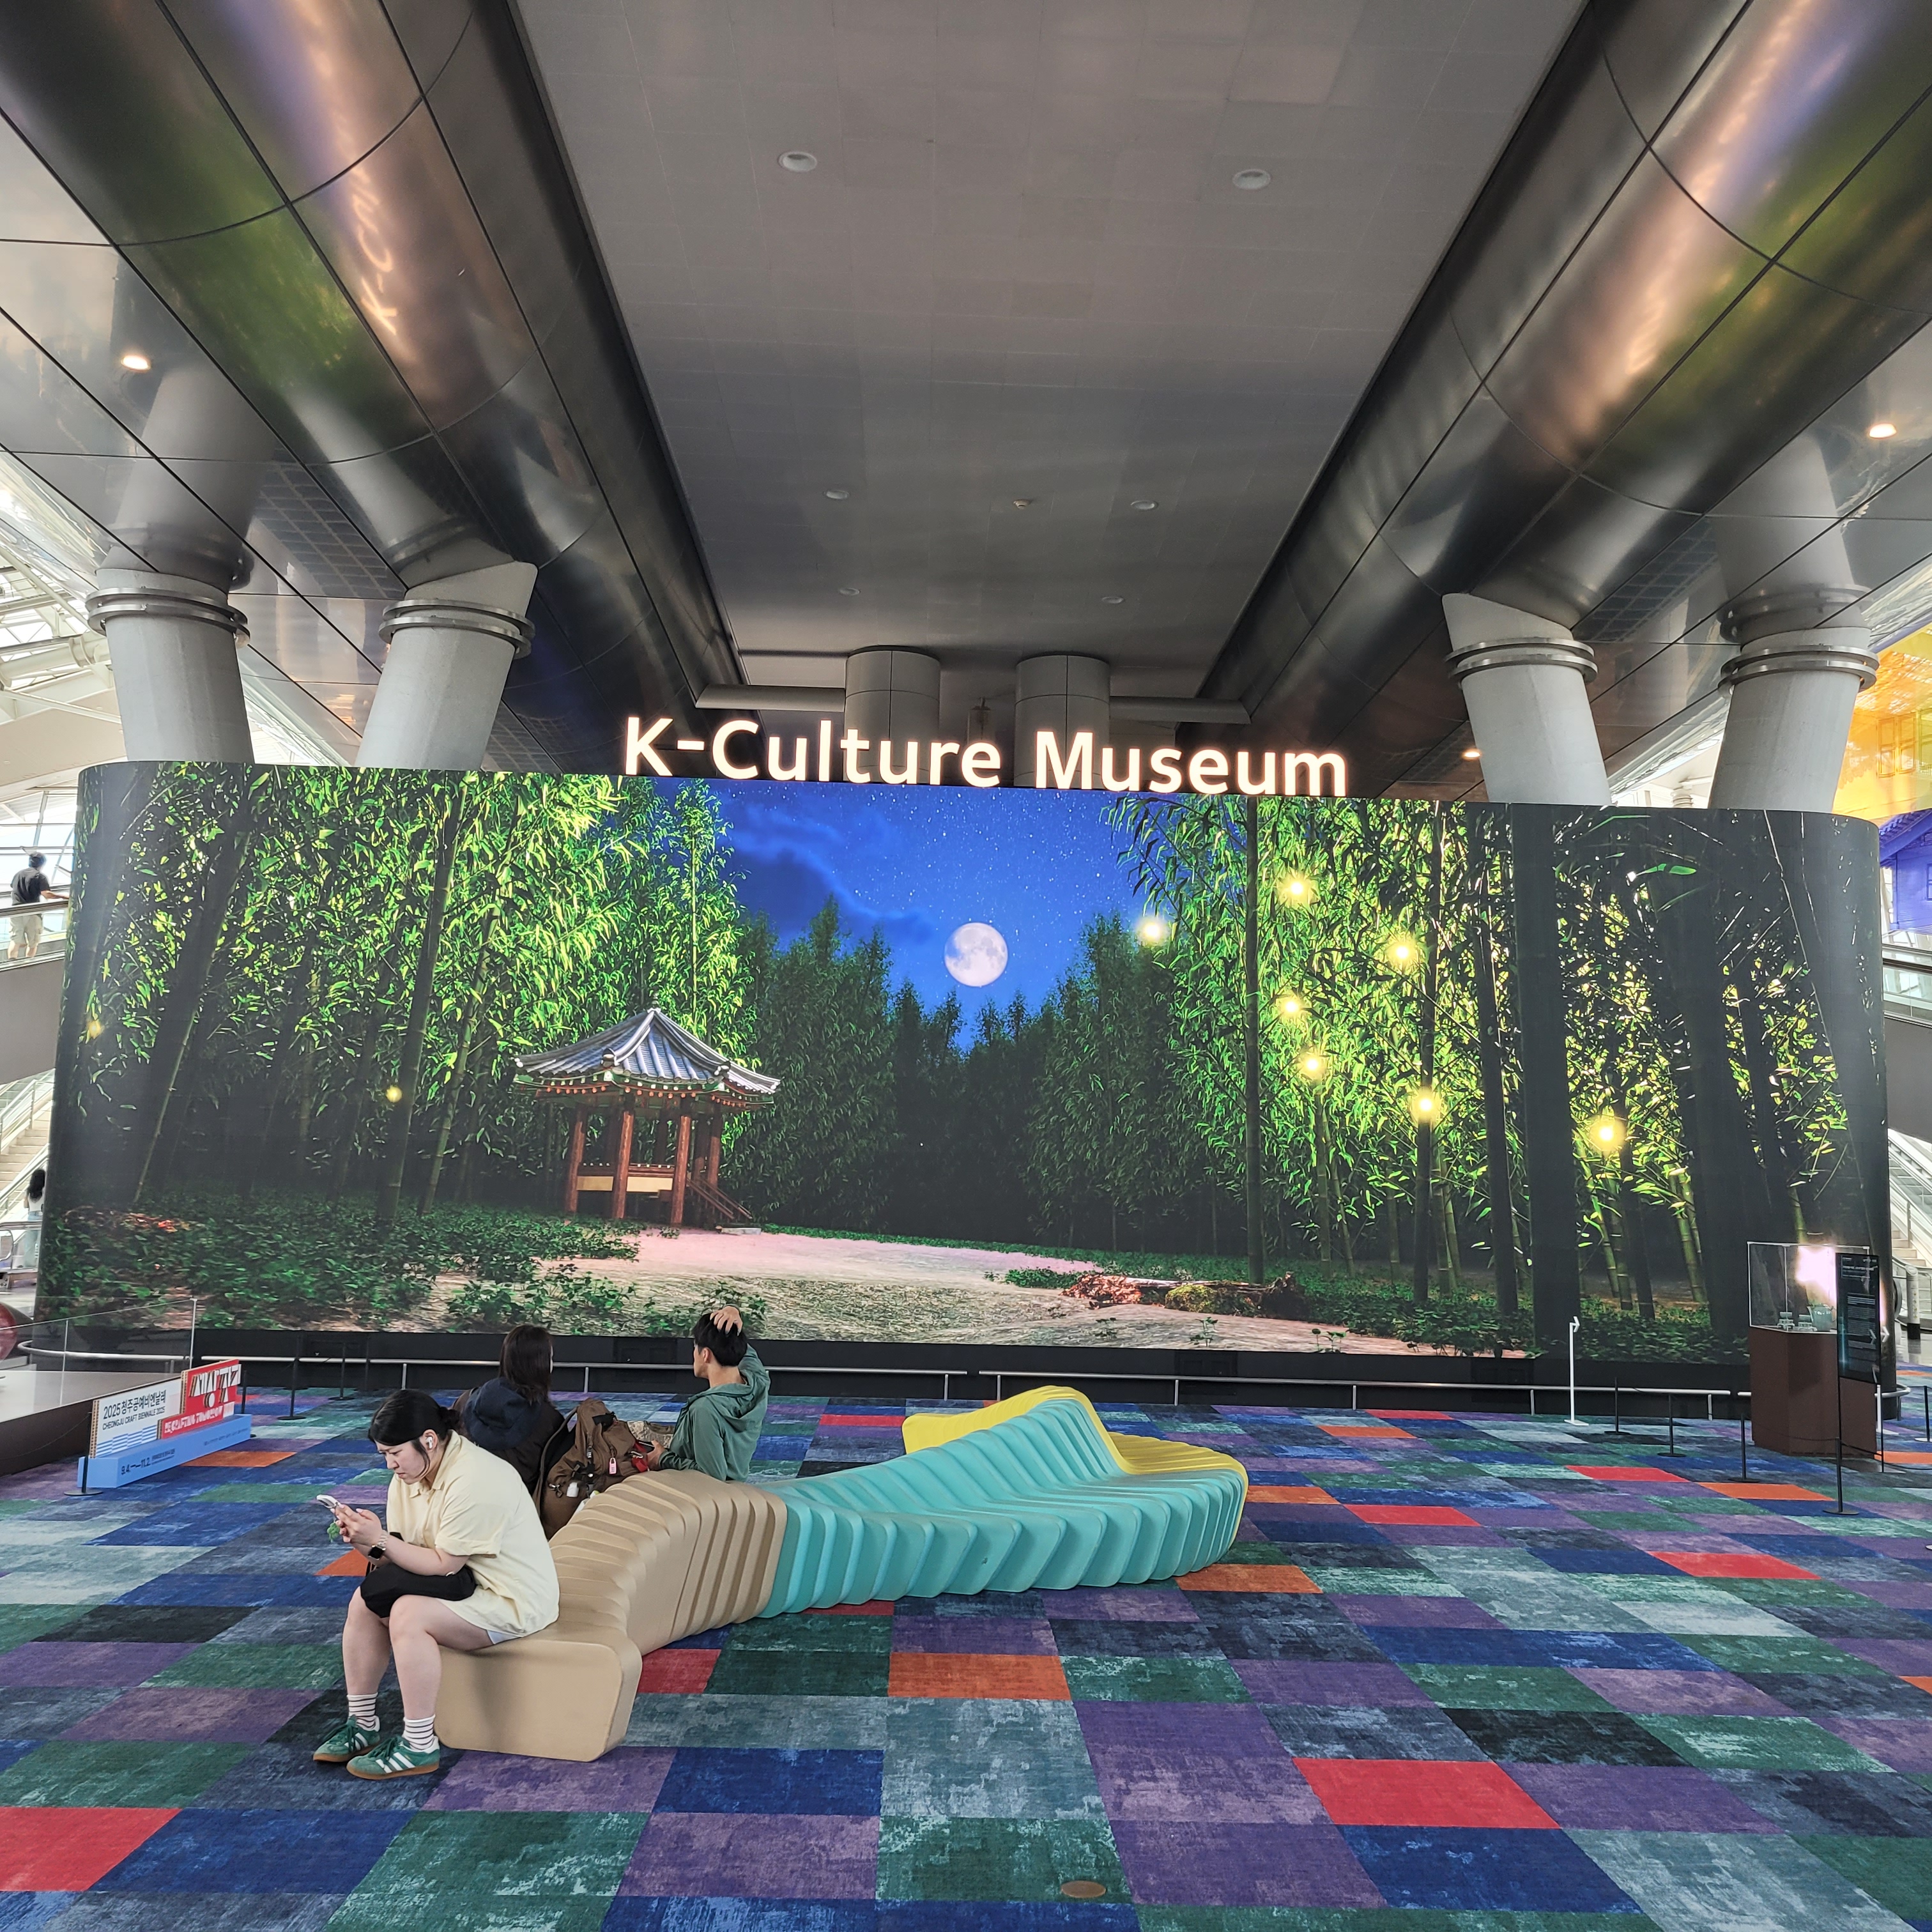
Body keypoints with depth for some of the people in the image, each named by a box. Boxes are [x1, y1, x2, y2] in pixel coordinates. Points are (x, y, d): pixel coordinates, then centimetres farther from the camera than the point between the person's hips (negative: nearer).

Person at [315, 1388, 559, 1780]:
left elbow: (444, 1565, -24)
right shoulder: (409, 1474, 2)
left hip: (513, 1600, -10)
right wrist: (369, 1545, -19)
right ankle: (361, 1726, 11)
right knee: (365, 1600, -2)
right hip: (463, 1583, 10)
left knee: (409, 1614, -27)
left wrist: (381, 1539, -22)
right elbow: (403, 1555, 1)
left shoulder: (473, 1482, -26)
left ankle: (420, 1747, -14)